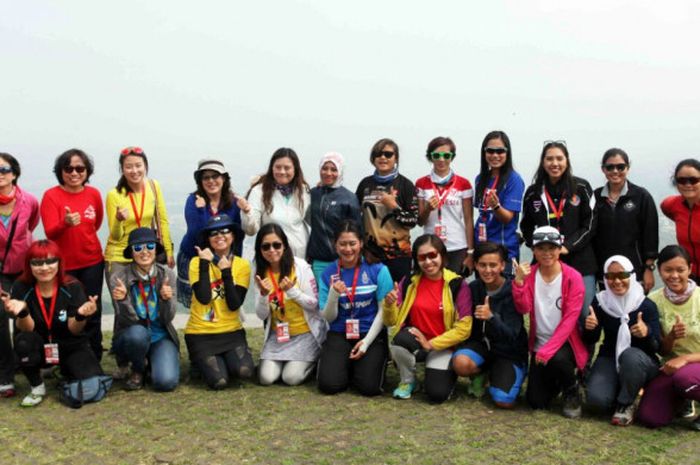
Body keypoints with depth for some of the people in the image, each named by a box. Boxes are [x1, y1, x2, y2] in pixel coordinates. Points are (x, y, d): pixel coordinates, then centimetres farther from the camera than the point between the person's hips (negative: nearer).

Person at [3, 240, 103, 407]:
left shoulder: (72, 286, -16)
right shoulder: (22, 287, -13)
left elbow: (74, 330, -18)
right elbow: (27, 329, -19)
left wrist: (81, 316, -40)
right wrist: (21, 313, -40)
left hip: (70, 346, 0)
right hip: (40, 348, 1)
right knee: (23, 341, -33)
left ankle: (66, 371, 17)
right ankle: (37, 387, -6)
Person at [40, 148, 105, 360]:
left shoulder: (94, 194, 0)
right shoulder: (51, 196, -10)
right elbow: (50, 233, -20)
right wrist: (66, 223, -37)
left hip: (92, 263, 3)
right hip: (63, 265, -2)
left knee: (92, 312, 6)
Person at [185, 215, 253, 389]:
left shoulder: (242, 265, -2)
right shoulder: (197, 262, -6)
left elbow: (234, 305, -12)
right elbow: (203, 298, -20)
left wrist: (226, 271, -18)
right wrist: (204, 263, -18)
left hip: (231, 331, 2)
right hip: (200, 333, -1)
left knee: (245, 372, -22)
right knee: (219, 381, -16)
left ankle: (225, 360, 13)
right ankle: (203, 361, 18)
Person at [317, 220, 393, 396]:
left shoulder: (377, 269, -6)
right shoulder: (328, 273, 0)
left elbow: (384, 310, -5)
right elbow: (328, 318, 0)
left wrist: (366, 342, -12)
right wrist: (334, 295, -19)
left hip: (372, 334, -2)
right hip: (339, 335, 2)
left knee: (369, 386, -18)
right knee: (329, 385, -16)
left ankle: (375, 362, 16)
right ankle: (348, 365, 17)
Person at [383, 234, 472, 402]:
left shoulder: (457, 284, -11)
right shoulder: (409, 281, -4)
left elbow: (464, 328, -12)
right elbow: (391, 321, -3)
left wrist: (431, 344, -16)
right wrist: (389, 304, -25)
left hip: (443, 346, -2)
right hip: (414, 341, 2)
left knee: (437, 394, -21)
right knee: (400, 340, -33)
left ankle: (449, 371, 16)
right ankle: (408, 380, -2)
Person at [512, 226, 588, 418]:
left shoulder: (573, 277, -13)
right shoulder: (529, 274, -2)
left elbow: (570, 319, -17)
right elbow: (523, 309, -14)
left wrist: (549, 349, -24)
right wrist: (519, 281, -30)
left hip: (565, 342, -3)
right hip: (539, 344, 3)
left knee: (557, 359, -38)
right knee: (536, 401, -3)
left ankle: (572, 392, -3)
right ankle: (557, 380, 32)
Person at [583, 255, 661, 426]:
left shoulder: (647, 305, -15)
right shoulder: (600, 301, -8)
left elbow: (656, 347, -15)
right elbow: (590, 340, 0)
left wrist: (647, 333, -38)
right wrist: (589, 329, -24)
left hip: (640, 361, -2)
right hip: (609, 358, 2)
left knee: (630, 355, -39)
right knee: (596, 398, -24)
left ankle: (626, 403, -10)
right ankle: (627, 390, 13)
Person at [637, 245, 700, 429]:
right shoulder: (654, 300, -4)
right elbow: (661, 351, 1)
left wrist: (684, 359, -25)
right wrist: (671, 337, -22)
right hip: (671, 367, 4)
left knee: (684, 377, -39)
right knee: (649, 417, -15)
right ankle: (682, 399, 16)